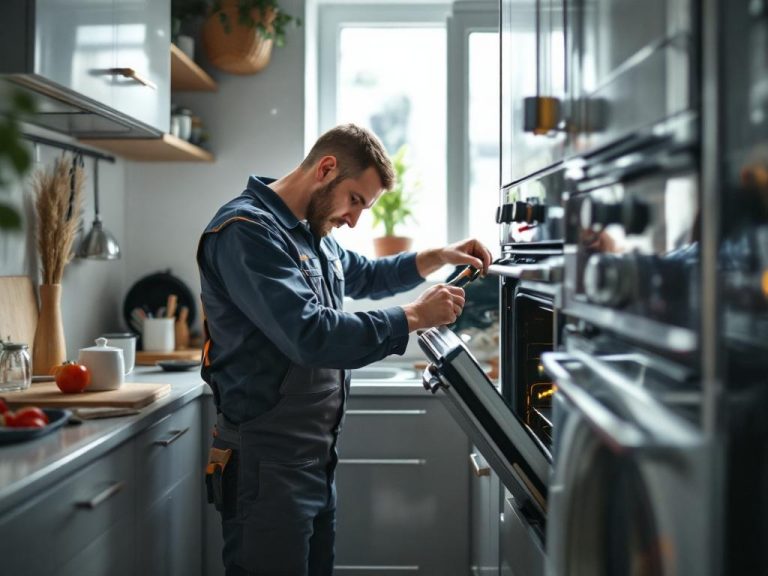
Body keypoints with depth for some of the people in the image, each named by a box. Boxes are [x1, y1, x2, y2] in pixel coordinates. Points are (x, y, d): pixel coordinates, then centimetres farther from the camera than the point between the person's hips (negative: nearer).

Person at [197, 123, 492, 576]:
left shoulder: (313, 233, 12)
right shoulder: (247, 231, -17)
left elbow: (365, 276, 31)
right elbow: (312, 336, -27)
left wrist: (439, 257, 15)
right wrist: (414, 318, -18)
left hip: (317, 455, 9)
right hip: (269, 465, -9)